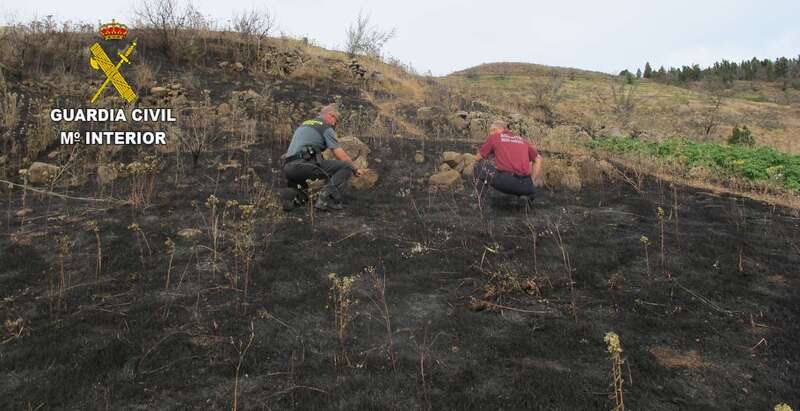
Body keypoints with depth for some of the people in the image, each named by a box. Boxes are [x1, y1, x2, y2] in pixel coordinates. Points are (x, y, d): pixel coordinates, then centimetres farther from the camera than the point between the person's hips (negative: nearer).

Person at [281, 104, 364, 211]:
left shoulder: (304, 124, 30)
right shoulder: (326, 127, 6)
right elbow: (342, 156, 2)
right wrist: (355, 169, 18)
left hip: (288, 169, 8)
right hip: (305, 165, -8)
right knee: (346, 167, -1)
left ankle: (293, 196, 4)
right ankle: (327, 199, -13)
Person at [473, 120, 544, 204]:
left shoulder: (494, 137, 14)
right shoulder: (523, 140, 25)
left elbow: (478, 159, 23)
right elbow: (539, 159, 31)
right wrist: (532, 182, 30)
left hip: (504, 182, -4)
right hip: (525, 186, 4)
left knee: (478, 167, 16)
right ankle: (526, 196, 6)